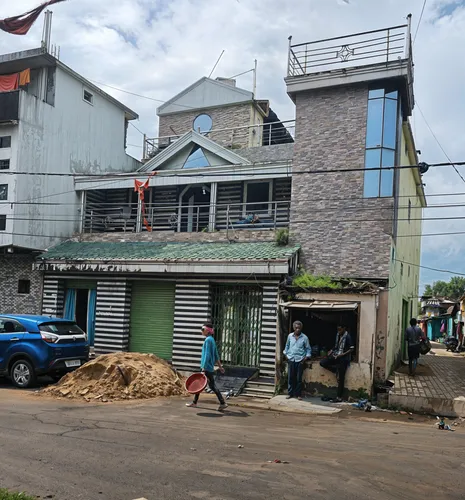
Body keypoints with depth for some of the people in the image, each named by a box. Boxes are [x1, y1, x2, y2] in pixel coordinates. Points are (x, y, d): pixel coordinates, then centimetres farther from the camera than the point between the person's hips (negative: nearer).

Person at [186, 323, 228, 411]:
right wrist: (220, 366, 21)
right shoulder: (211, 339, 13)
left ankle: (223, 403, -1)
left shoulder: (208, 340, -15)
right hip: (209, 367, 10)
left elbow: (207, 355, -21)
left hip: (207, 367, -10)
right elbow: (216, 355, 18)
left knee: (212, 386, -5)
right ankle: (194, 403, 24)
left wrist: (203, 368, -22)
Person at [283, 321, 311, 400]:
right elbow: (287, 346, 15)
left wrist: (306, 357, -5)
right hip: (291, 359, 2)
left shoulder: (304, 337, -4)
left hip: (300, 360, -2)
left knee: (299, 378, 2)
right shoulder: (290, 336, 2)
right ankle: (290, 393, 16)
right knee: (290, 377, 5)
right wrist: (286, 354, 7)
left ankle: (298, 394, 12)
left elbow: (308, 349, 5)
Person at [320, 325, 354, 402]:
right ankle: (337, 371, 4)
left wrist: (343, 354, -21)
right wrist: (332, 350, 5)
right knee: (322, 363, -8)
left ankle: (339, 397, 3)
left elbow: (352, 349, -13)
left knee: (340, 378, -4)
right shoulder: (338, 335, 8)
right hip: (335, 355, 7)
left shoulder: (348, 337, -13)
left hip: (343, 359, -7)